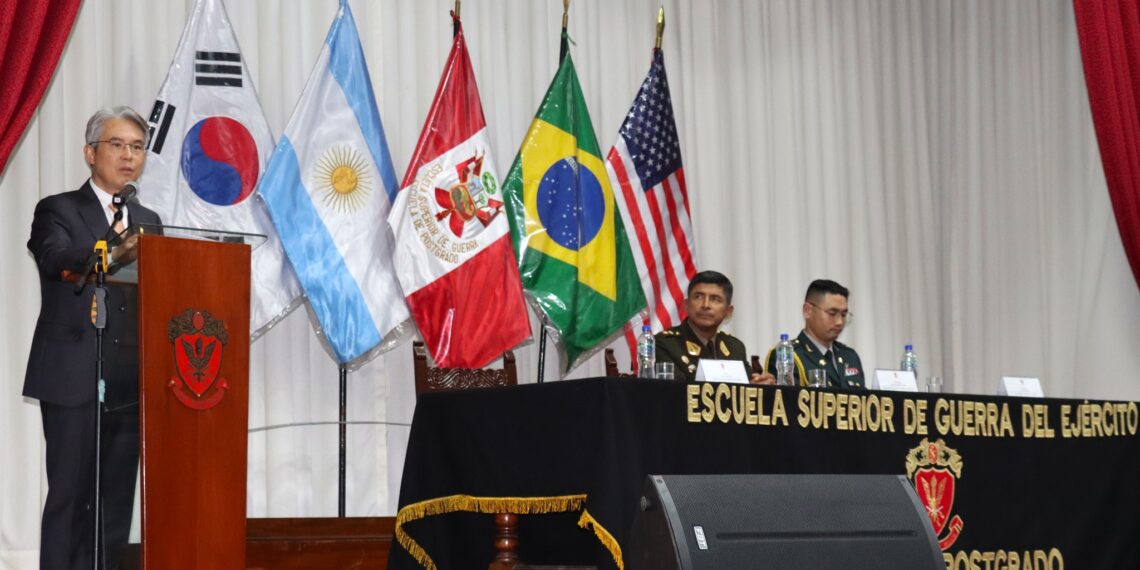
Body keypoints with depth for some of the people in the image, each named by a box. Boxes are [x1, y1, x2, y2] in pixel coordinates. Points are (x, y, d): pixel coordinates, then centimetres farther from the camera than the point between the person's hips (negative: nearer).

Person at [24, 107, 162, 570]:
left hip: (129, 386, 5)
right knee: (69, 496, -5)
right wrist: (114, 254, -41)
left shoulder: (148, 222, 18)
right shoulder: (57, 211, 1)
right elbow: (56, 257, -22)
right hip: (73, 380, -5)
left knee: (116, 502, 5)